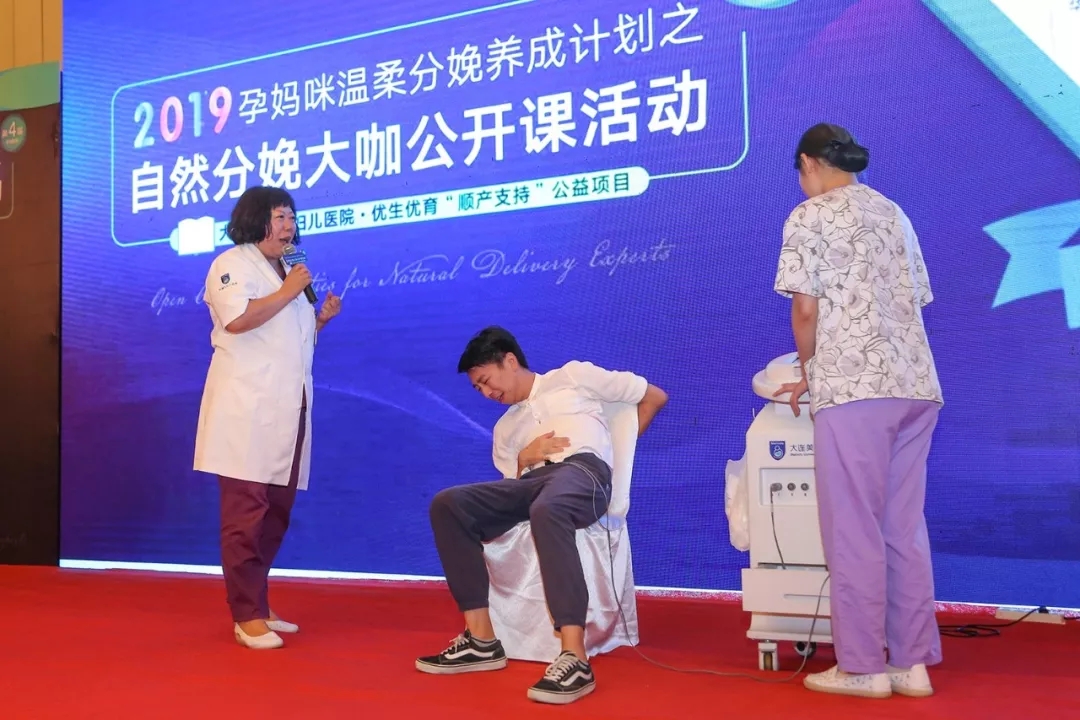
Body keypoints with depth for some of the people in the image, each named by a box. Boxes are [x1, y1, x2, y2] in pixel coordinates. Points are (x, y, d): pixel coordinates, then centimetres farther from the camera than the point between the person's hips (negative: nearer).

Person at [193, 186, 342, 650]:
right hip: (248, 409, -9)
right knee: (246, 515, -9)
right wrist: (288, 293, -11)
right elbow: (238, 319, -21)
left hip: (285, 408, 9)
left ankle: (256, 605, 19)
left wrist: (321, 319, 11)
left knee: (275, 513, 10)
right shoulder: (233, 264, -3)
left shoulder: (285, 273, 24)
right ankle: (248, 616, -5)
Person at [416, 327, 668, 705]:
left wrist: (617, 444, 17)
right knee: (448, 503, -20)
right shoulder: (505, 428, 32)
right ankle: (482, 640, -22)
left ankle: (574, 658, -48)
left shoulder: (573, 376, 20)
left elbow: (655, 396, 21)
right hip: (531, 481, 6)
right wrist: (524, 458, 3)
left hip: (583, 469, -5)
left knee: (546, 509, -42)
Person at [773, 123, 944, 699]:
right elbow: (912, 302, 20)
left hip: (854, 387, -7)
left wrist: (807, 371, 8)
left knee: (854, 529, -1)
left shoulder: (810, 216, 0)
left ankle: (863, 666, 4)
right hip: (915, 385, 7)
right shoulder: (893, 213, 20)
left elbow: (806, 309, -8)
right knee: (905, 527, 10)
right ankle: (911, 661, 14)